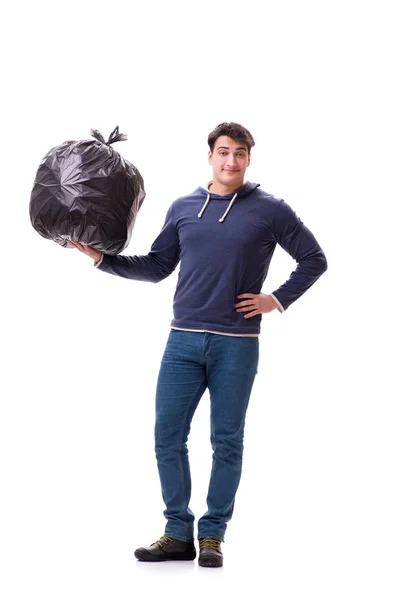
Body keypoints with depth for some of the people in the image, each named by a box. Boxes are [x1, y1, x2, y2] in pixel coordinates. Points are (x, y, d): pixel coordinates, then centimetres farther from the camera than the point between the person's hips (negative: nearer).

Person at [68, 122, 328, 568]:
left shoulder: (269, 210, 1)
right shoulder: (183, 208, 11)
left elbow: (314, 260, 7)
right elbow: (157, 267, 15)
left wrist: (278, 300, -1)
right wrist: (101, 258, 7)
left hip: (236, 346, -3)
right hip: (183, 341, 3)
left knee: (227, 443, 3)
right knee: (167, 437, 1)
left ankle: (212, 535, 14)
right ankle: (178, 534, 12)